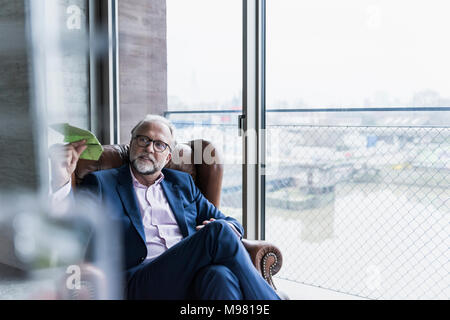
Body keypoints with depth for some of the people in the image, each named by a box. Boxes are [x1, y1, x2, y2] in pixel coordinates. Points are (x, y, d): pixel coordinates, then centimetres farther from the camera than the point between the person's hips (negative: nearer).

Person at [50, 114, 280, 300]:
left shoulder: (183, 183, 26)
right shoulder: (102, 183, 17)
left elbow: (231, 223, 25)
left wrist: (228, 229, -1)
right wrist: (62, 180, -18)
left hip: (193, 277, 4)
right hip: (140, 284, -3)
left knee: (220, 275, -36)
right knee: (218, 231, -28)